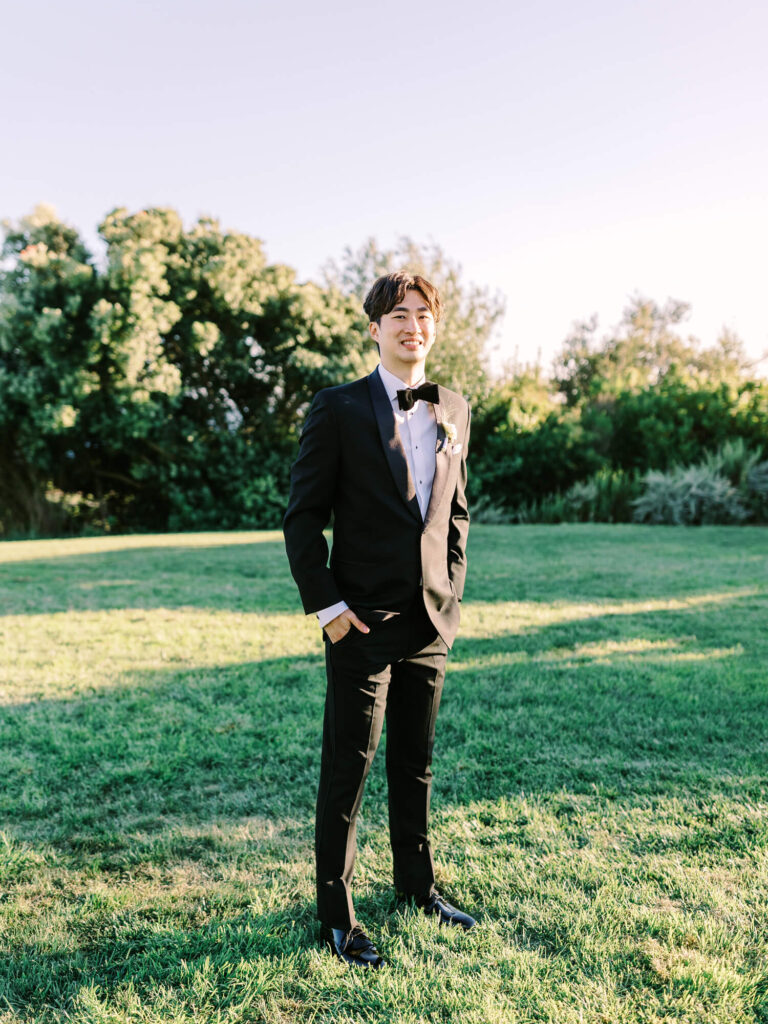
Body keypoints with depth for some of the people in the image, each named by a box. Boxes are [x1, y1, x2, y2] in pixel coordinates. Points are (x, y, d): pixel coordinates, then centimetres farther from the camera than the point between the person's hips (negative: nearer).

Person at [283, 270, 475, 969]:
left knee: (416, 762, 18)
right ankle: (336, 912, 22)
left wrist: (452, 592, 9)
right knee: (349, 767, 4)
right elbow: (303, 517, -6)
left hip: (431, 621, 5)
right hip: (363, 622, -4)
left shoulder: (454, 410, 9)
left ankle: (416, 882, 37)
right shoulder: (339, 409, -7)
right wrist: (326, 606, -11)